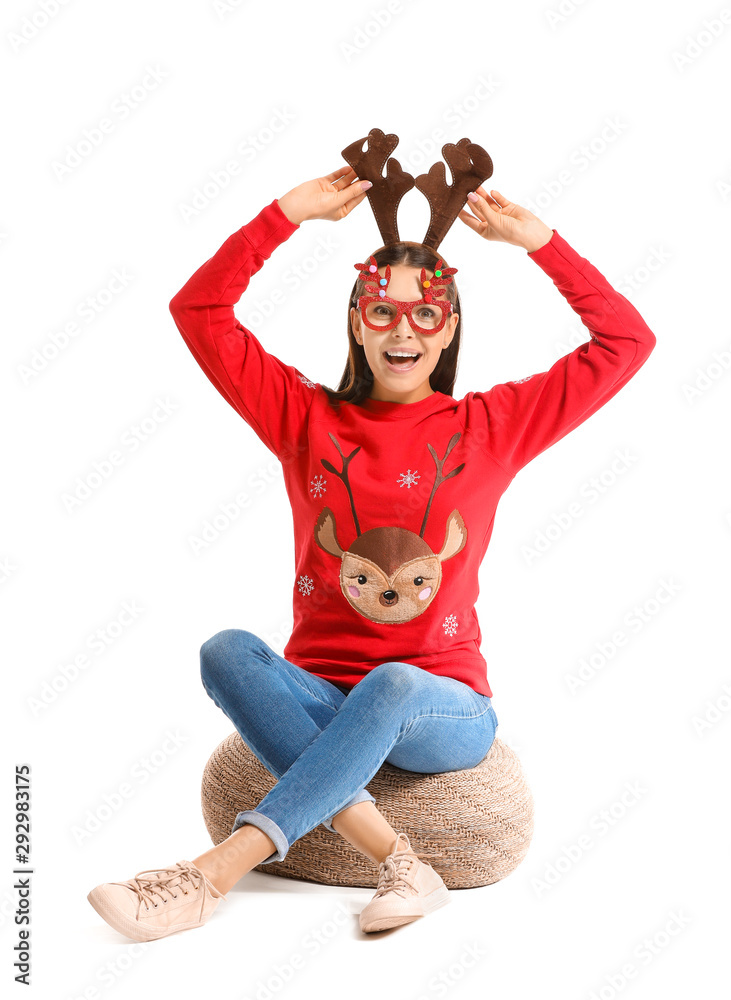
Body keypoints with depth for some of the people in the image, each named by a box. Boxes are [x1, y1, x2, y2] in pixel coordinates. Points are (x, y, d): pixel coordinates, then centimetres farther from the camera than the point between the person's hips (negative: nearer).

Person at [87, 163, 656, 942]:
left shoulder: (491, 426, 6)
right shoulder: (308, 418, 8)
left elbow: (626, 341, 4)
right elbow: (197, 311, 4)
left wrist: (536, 238, 1)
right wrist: (289, 213, 1)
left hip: (444, 709, -1)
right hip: (318, 699, 2)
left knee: (392, 686, -37)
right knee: (228, 650, -29)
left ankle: (212, 875, -36)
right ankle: (394, 859, -36)